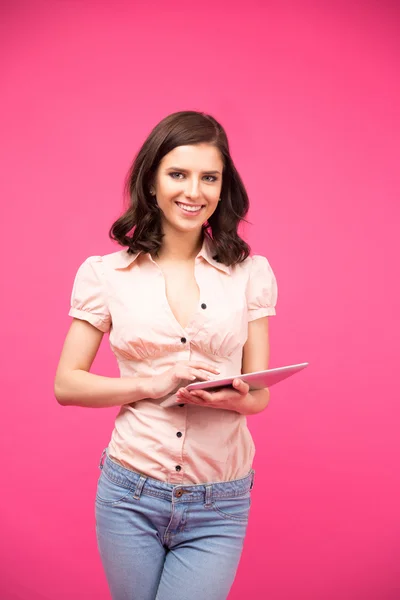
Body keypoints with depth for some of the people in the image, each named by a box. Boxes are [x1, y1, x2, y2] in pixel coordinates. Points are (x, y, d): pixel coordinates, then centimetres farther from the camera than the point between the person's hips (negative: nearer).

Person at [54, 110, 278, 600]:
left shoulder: (251, 274, 1)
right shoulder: (105, 273, -1)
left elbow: (260, 393, 5)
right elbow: (66, 384, 0)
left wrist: (230, 397, -18)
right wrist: (152, 385, -14)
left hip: (219, 507, 0)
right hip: (130, 495, 0)